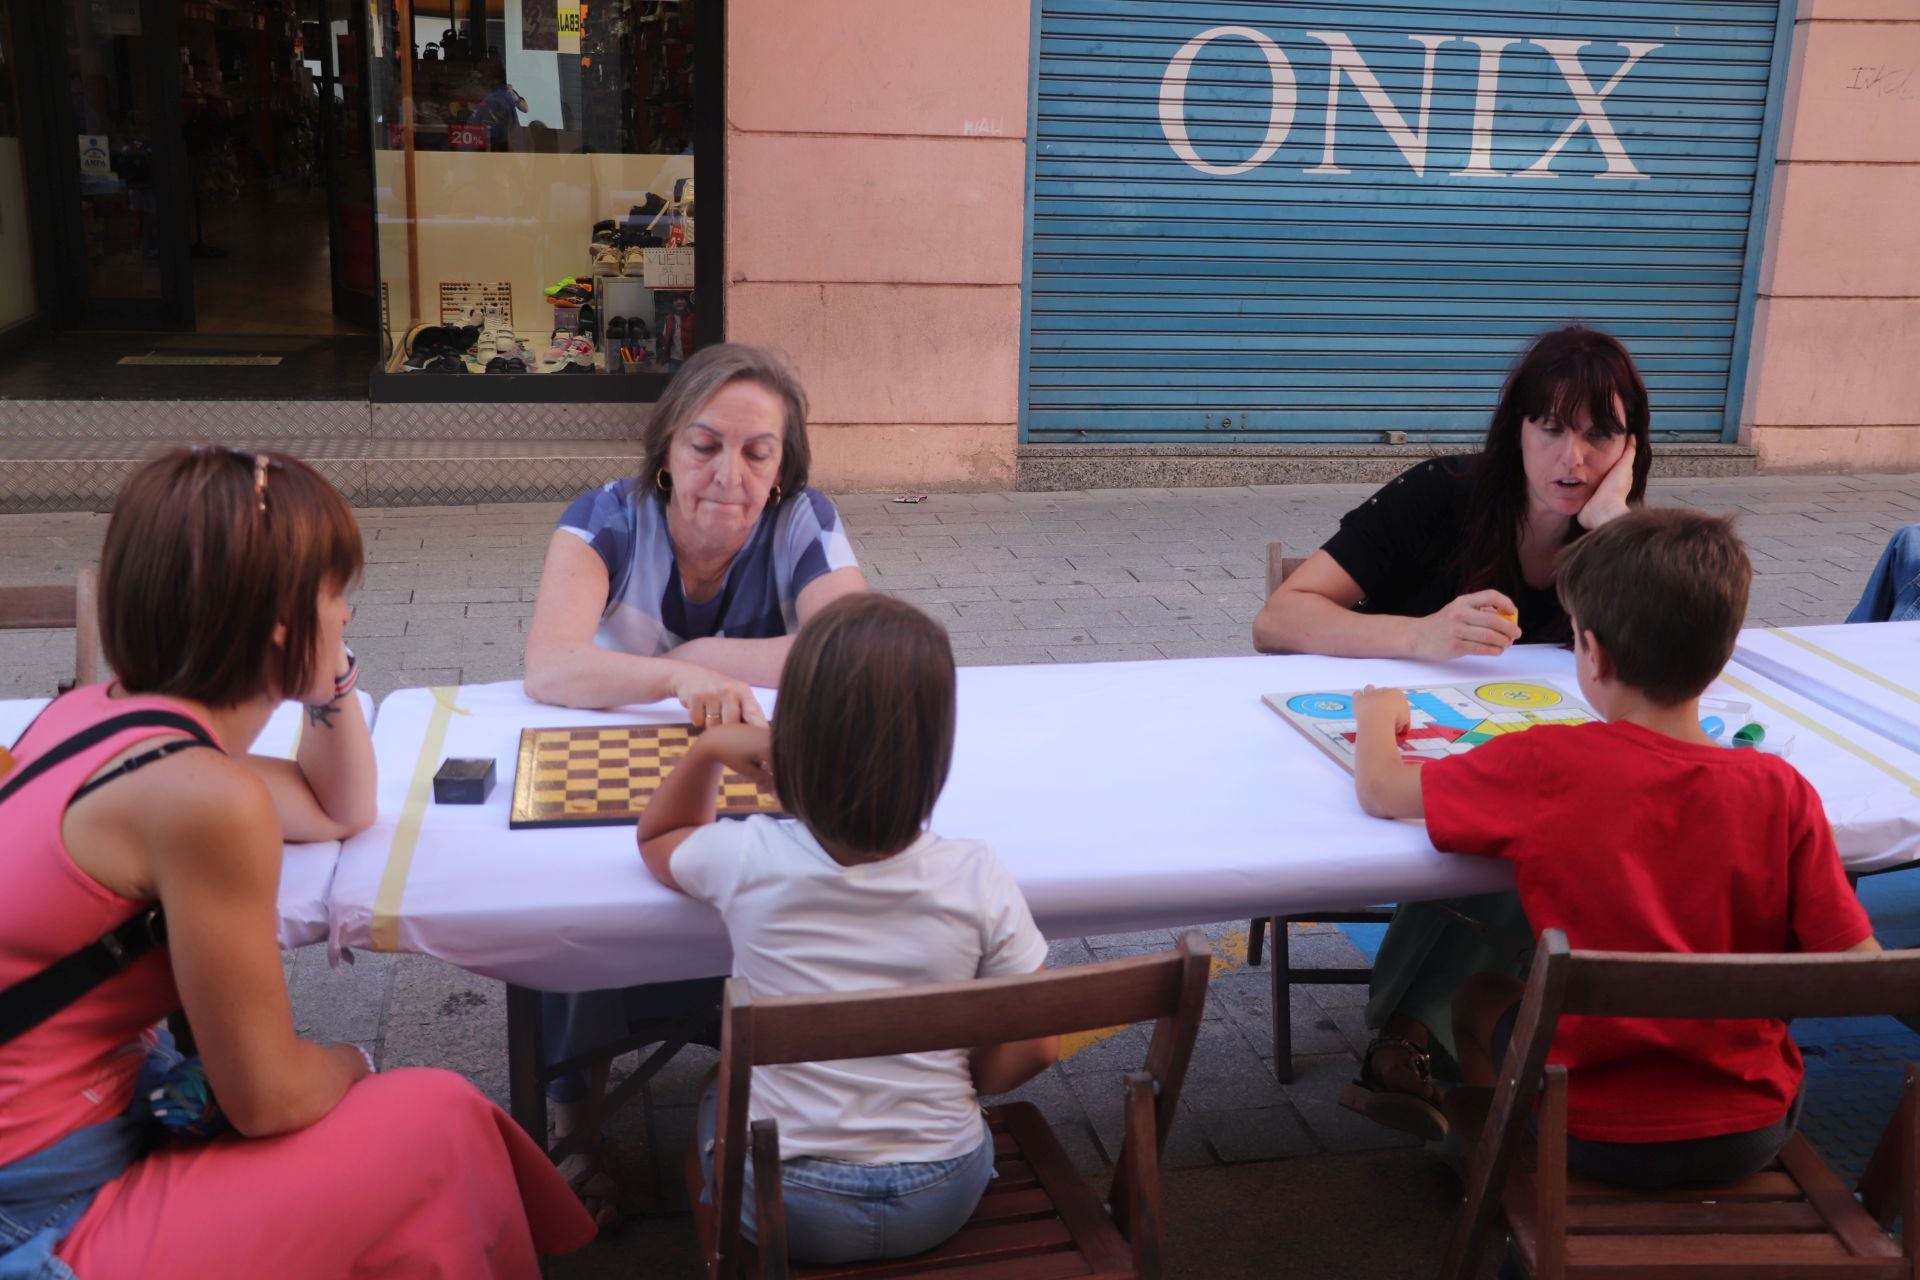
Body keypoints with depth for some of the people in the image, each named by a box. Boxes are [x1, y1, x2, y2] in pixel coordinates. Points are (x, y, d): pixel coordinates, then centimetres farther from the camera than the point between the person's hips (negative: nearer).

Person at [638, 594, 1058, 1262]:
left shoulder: (746, 861, -17)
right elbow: (1032, 1049, -9)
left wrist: (708, 748, -4)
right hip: (944, 1199, 1)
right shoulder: (977, 879, -17)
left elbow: (656, 838, 8)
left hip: (784, 1204, 0)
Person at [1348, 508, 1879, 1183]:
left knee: (1479, 996, 25)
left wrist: (1377, 714, 13)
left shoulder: (1545, 768, -20)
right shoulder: (1780, 791, -14)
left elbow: (1379, 788, -8)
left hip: (1599, 1136, -2)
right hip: (1754, 1136, 2)